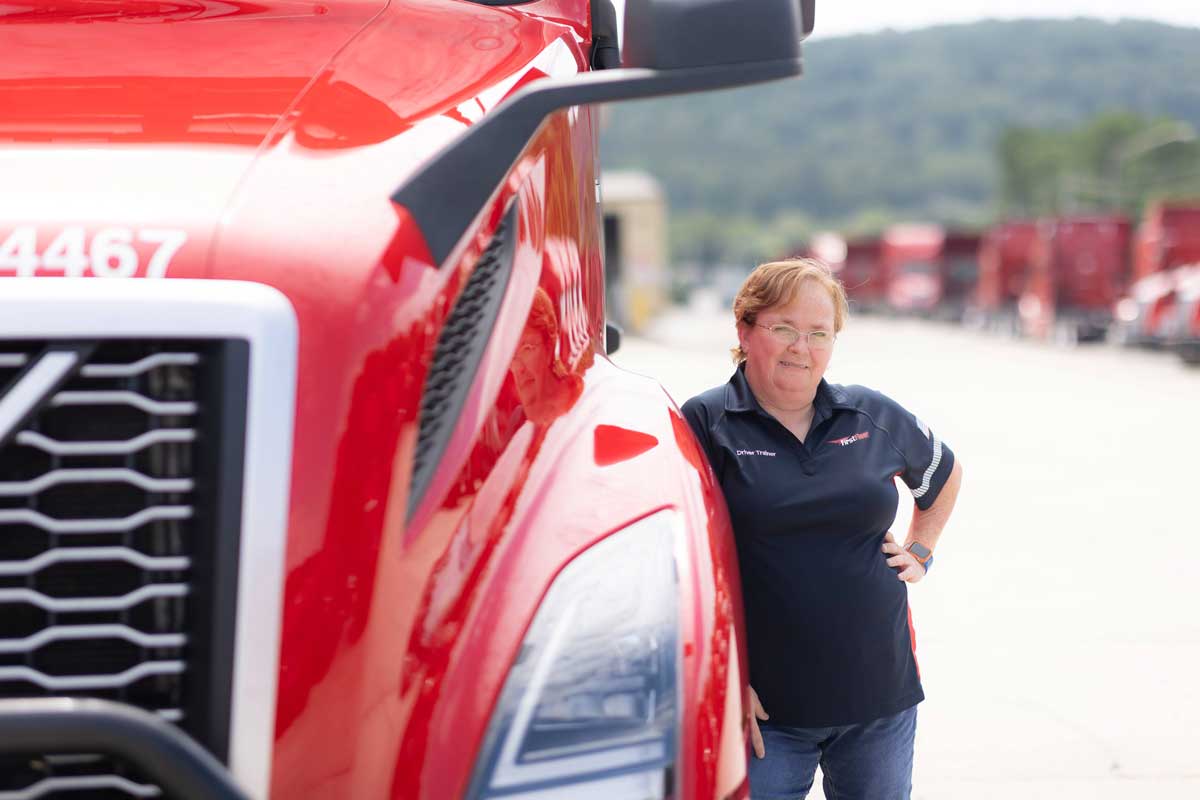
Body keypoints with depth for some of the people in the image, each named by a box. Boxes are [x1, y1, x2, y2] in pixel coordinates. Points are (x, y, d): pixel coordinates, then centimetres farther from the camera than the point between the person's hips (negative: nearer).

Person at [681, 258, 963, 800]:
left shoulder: (875, 418, 7)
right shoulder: (707, 424, -6)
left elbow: (945, 473, 28)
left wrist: (920, 552, 17)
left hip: (880, 694, 4)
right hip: (762, 705, -4)